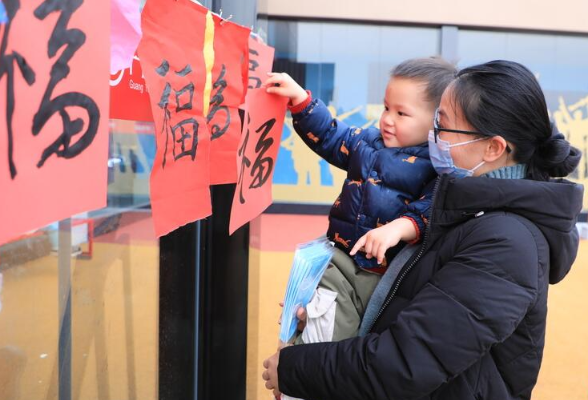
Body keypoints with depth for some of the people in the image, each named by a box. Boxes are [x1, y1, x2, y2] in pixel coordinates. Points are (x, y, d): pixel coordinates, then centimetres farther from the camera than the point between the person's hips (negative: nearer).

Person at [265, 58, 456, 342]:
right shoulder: (371, 141, 9)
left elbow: (431, 211, -16)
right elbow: (331, 136, 20)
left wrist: (402, 227, -34)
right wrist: (300, 98, 12)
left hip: (391, 274, -3)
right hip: (341, 259, 4)